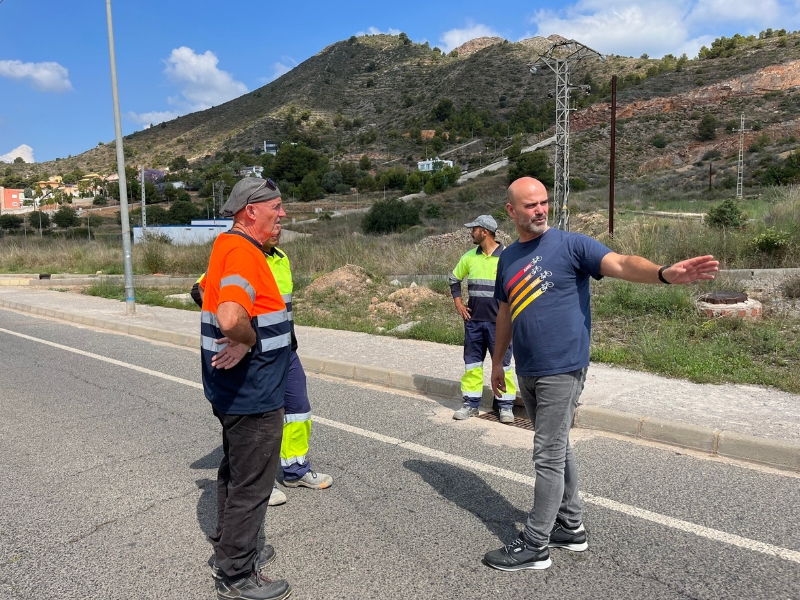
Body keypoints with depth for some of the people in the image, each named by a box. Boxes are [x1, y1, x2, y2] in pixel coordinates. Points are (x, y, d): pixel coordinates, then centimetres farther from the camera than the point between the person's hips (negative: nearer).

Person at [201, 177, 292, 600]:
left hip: (232, 390, 11)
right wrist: (249, 340, -19)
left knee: (234, 473, 24)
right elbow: (231, 318, -40)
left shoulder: (226, 245, 9)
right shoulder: (242, 252, -23)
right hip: (253, 394, -10)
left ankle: (229, 550, 42)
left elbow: (208, 291, 24)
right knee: (250, 486, 5)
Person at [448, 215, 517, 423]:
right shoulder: (470, 257, 5)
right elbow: (454, 279, 19)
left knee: (502, 364, 3)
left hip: (498, 322, -4)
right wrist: (458, 304, 9)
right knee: (472, 362, 9)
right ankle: (471, 404, 19)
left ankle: (506, 406, 14)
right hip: (473, 321, 5)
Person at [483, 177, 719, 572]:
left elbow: (621, 264, -22)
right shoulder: (507, 258, 11)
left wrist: (664, 273, -41)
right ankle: (570, 527, 33)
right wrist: (497, 361, 24)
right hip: (526, 373, 7)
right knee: (556, 450, 17)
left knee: (549, 457, 0)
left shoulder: (570, 244, -8)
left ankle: (535, 546, 12)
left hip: (561, 371, -7)